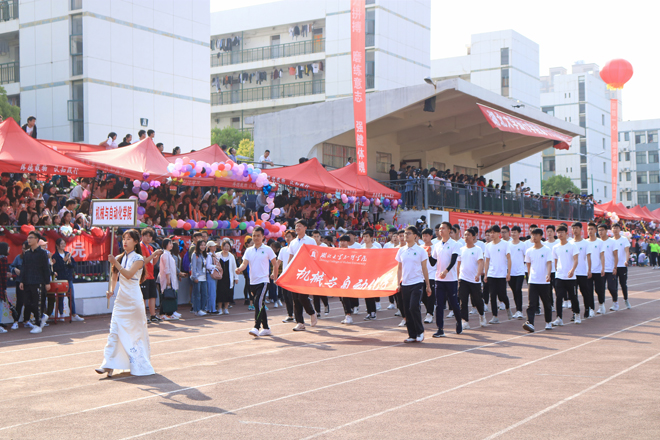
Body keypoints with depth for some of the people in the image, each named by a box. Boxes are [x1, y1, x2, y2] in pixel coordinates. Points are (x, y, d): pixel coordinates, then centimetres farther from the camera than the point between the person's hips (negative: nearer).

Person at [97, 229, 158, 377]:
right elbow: (115, 276, 17)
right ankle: (109, 365, -7)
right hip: (121, 297, 5)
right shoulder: (120, 258, 10)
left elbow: (129, 274, -22)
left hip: (133, 299, -5)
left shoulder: (138, 259, -7)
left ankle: (139, 364, 18)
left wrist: (115, 263, -27)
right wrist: (111, 290, 1)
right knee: (114, 331, -4)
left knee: (136, 332, 5)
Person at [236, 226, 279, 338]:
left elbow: (275, 264, 6)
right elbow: (245, 263, -2)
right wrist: (240, 269, -21)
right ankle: (266, 328, 20)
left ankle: (256, 327, -24)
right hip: (253, 282, 5)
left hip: (263, 281, -5)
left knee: (258, 303, -20)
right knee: (260, 305, 11)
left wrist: (274, 275, 3)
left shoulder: (267, 249, -1)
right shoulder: (248, 250, 10)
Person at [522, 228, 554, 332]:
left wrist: (548, 274, -26)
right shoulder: (529, 251, 7)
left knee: (547, 303, 10)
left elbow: (549, 263, -10)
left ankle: (548, 322, 26)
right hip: (532, 281, 2)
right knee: (532, 303, -10)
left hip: (544, 282, -1)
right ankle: (530, 323, -19)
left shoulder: (546, 250, -2)